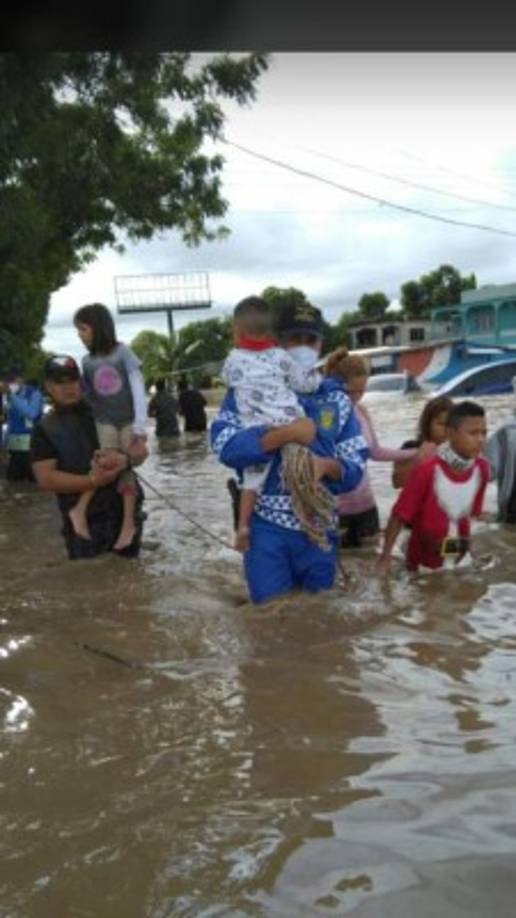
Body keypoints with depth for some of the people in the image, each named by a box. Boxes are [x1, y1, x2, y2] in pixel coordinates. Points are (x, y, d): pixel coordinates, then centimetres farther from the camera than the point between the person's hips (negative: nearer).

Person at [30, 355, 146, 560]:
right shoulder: (44, 429, 0)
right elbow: (46, 478, -10)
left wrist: (125, 459, -21)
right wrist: (92, 480, -22)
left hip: (126, 512, 2)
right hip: (84, 523, -2)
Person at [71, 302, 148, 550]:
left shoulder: (123, 352, -10)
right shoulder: (87, 361, 0)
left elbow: (138, 389, -12)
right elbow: (85, 395, 5)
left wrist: (140, 428, -16)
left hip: (128, 421, -1)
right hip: (104, 423, 1)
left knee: (126, 468, 1)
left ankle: (127, 523, 7)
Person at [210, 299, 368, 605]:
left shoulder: (336, 398, 8)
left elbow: (356, 464, 4)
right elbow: (224, 444, -15)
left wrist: (328, 466, -18)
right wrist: (283, 434, -26)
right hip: (267, 527, -3)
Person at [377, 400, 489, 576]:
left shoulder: (481, 469, -6)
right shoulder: (427, 470, -22)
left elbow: (473, 514, 8)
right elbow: (399, 516, -16)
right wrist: (385, 558, -16)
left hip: (461, 559, 5)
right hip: (424, 562, -4)